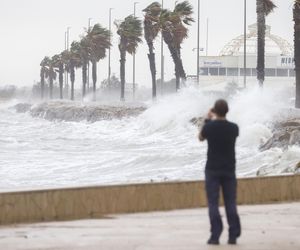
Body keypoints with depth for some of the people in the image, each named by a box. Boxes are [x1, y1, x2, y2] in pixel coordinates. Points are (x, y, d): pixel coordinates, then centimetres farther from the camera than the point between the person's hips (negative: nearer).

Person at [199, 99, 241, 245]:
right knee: (231, 203, 7)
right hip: (229, 170, 2)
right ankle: (233, 235, 4)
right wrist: (217, 120, 21)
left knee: (213, 203, 1)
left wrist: (207, 120, 18)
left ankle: (215, 236, -5)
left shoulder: (209, 126, -10)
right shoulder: (233, 128, -4)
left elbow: (201, 137, 11)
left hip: (212, 170, -2)